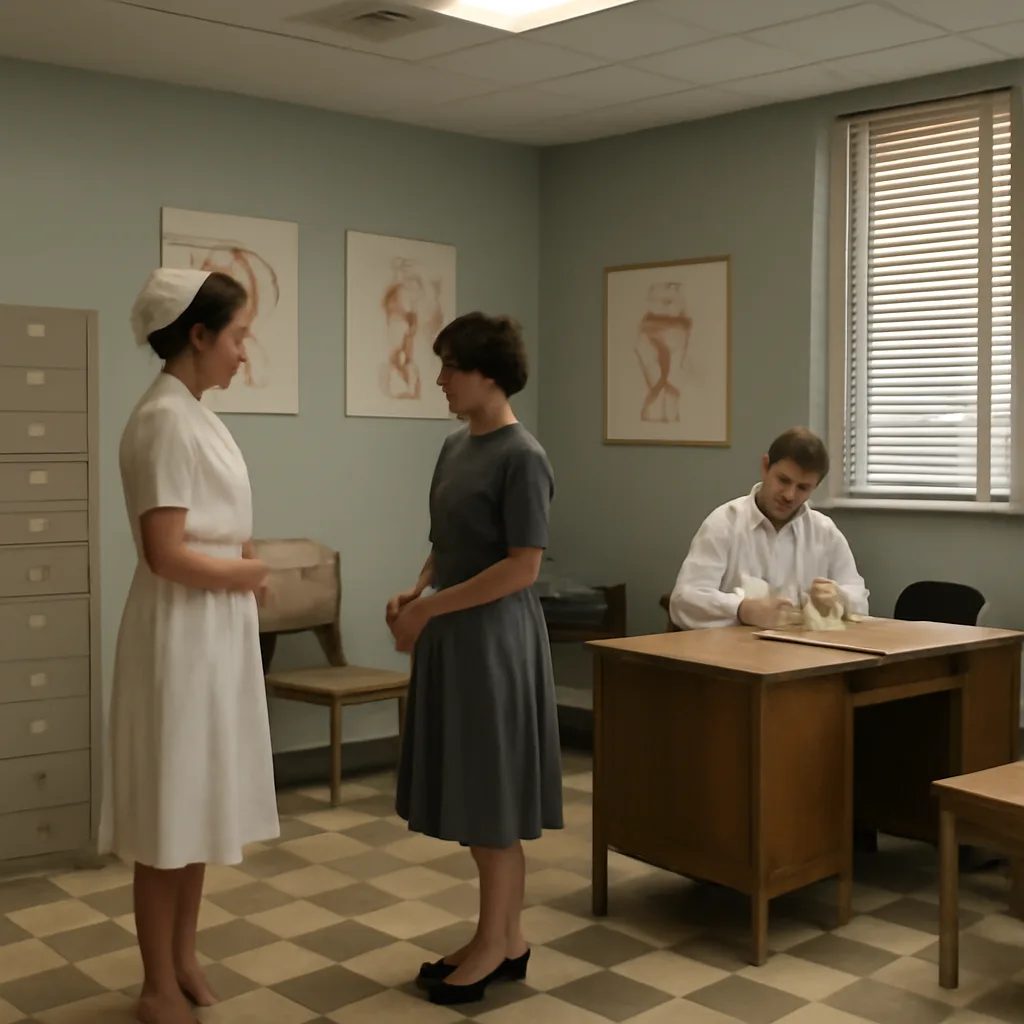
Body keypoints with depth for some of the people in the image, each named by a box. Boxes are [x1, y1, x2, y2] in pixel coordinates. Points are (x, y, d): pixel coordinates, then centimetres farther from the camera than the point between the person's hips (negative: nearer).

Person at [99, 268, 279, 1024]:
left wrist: (246, 572, 3)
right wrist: (245, 573, -9)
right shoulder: (165, 419, -18)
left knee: (198, 805, 17)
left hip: (216, 631, 10)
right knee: (169, 816, 3)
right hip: (182, 634, -10)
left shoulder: (195, 415, 12)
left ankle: (184, 961, 31)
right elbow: (167, 554, -23)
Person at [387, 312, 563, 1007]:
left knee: (493, 795, 2)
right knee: (473, 794, 14)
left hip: (494, 637, -9)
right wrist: (417, 595, 1)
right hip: (454, 635, 9)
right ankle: (506, 938, 26)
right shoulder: (456, 447, 11)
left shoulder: (522, 457, -15)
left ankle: (495, 945, 17)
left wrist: (431, 609, -17)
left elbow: (522, 568, -19)